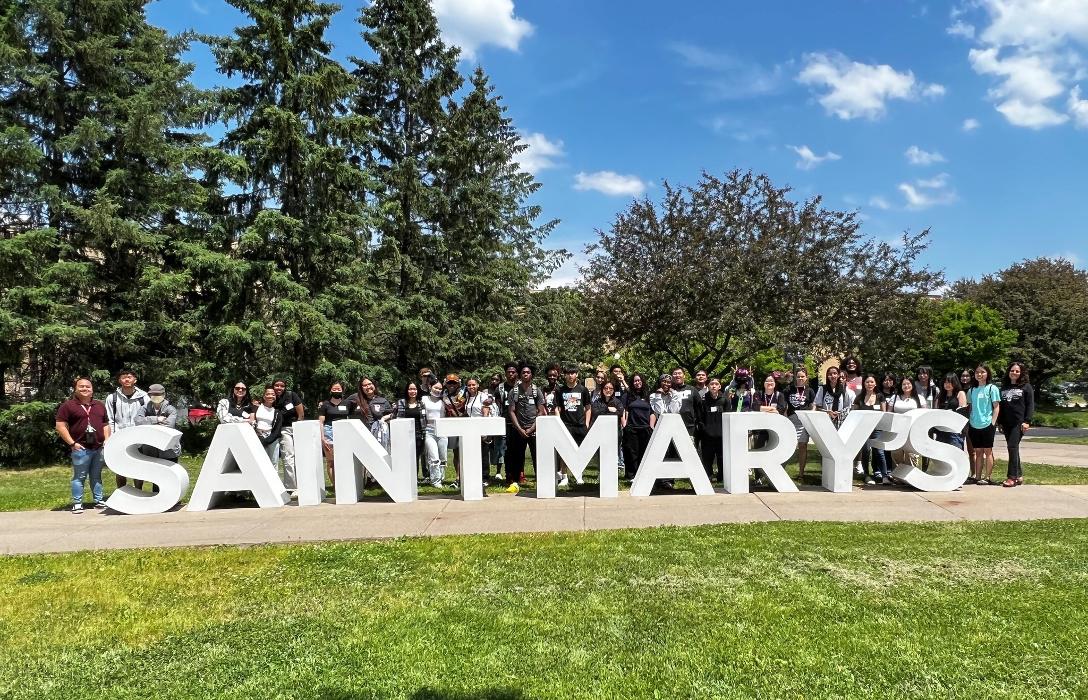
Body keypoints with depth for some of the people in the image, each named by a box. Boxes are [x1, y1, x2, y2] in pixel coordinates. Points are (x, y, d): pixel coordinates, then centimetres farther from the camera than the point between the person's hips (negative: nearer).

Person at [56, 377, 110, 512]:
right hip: (81, 448, -5)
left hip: (99, 448, 5)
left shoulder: (100, 405, 16)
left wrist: (107, 440, 6)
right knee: (79, 476, 0)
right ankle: (77, 503, 7)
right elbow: (60, 426, -6)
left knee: (96, 475, 12)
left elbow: (106, 425, 21)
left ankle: (99, 500, 18)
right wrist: (72, 443, -12)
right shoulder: (67, 406, -2)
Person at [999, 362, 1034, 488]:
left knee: (1012, 447, -13)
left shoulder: (1026, 386, 3)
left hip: (1019, 423, -5)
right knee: (1013, 449, 7)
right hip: (1006, 423, 5)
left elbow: (1030, 405, -3)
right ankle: (1019, 476, 14)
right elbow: (1000, 406, 19)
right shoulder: (1004, 387, 16)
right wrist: (1000, 422, 15)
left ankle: (1012, 477, -12)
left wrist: (1027, 421, -12)